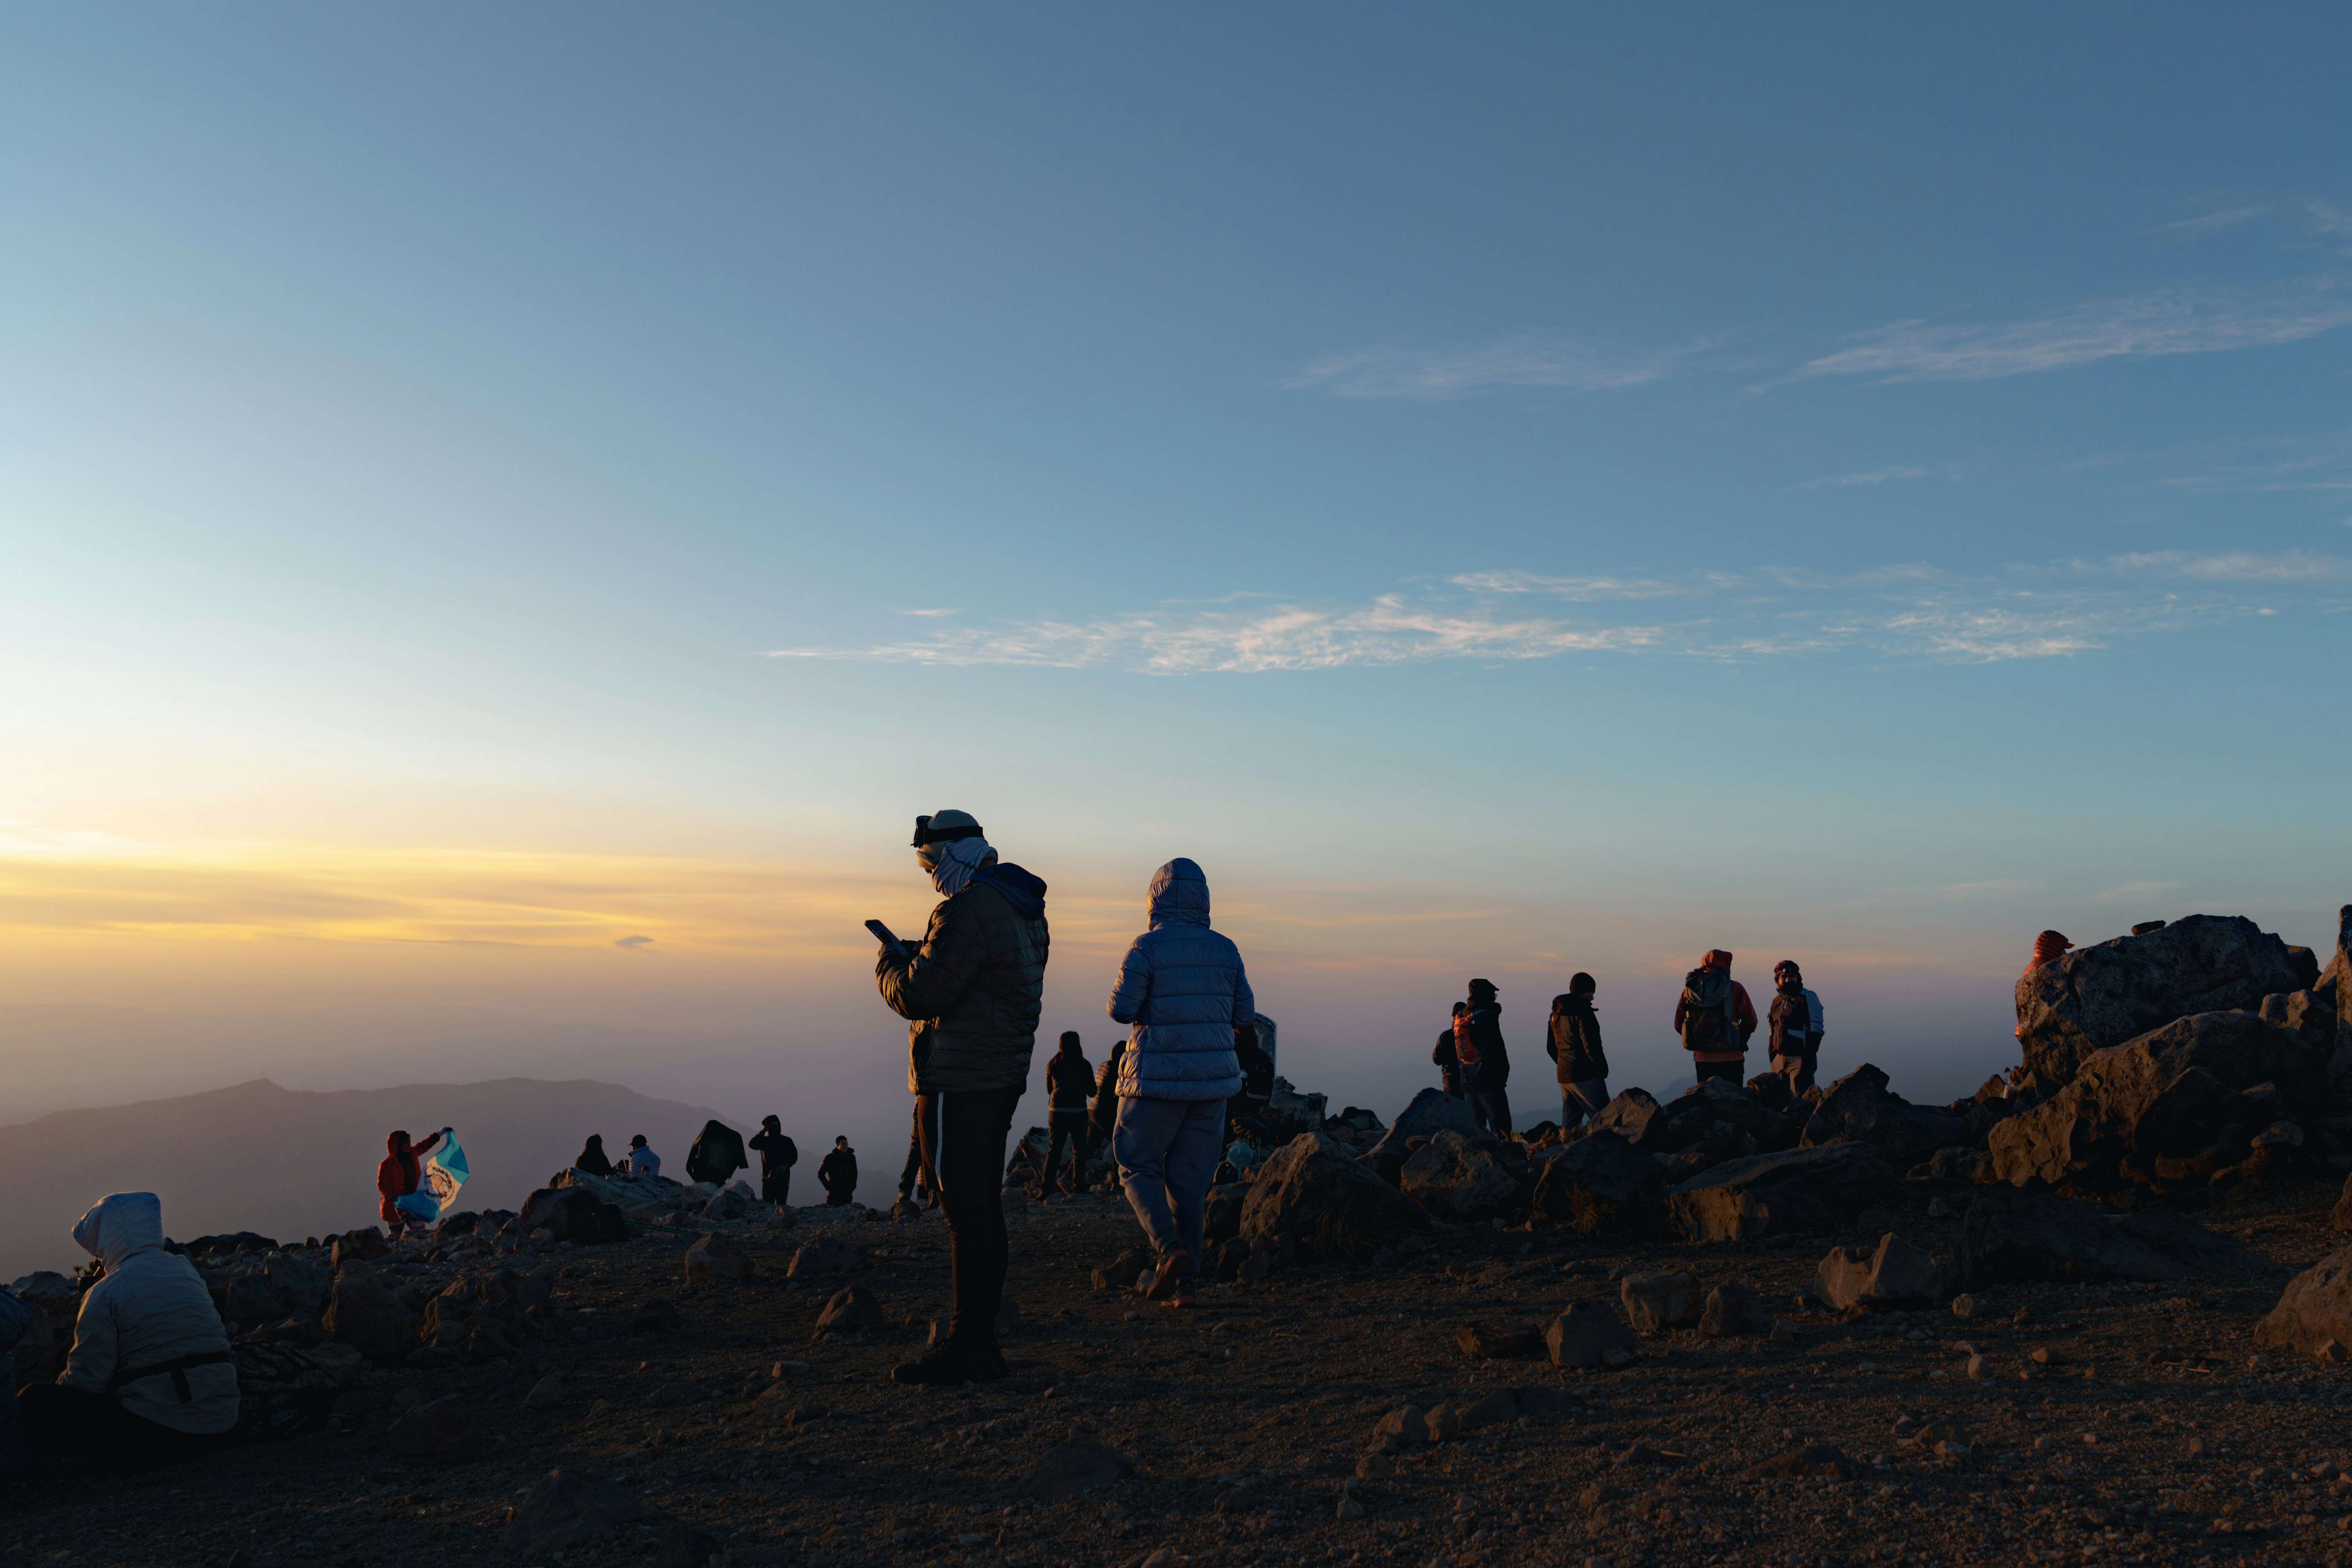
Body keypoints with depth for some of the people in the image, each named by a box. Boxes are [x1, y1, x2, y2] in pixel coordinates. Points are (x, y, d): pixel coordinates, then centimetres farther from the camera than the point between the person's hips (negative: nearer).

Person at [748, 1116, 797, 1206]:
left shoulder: (787, 1141, 10)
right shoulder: (764, 1141, 12)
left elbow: (794, 1157, 8)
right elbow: (753, 1144, -6)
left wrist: (785, 1166, -8)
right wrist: (762, 1132, -12)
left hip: (783, 1178, -1)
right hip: (768, 1178, 1)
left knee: (782, 1204, -8)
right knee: (768, 1205, -4)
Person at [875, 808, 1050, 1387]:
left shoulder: (969, 911, -18)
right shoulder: (1020, 908, 15)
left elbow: (918, 996, -20)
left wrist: (890, 966, 0)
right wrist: (921, 960, 14)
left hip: (959, 1084, -10)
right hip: (1000, 1077, 10)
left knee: (966, 1212, -5)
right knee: (983, 1208, 14)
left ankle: (967, 1350, 0)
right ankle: (982, 1342, 22)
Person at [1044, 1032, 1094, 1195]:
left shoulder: (1052, 1065, 3)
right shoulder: (1084, 1065, -5)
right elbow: (1092, 1092, -1)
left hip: (1056, 1111, 2)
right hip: (1078, 1112, -2)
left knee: (1054, 1148, 11)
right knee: (1079, 1149, 7)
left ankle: (1047, 1183, 6)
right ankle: (1078, 1185, 4)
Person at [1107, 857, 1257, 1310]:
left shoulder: (1147, 948, -10)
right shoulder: (1225, 949, 4)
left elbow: (1121, 1009, -14)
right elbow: (1243, 1013, 8)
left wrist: (1149, 1002, 7)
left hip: (1159, 1079, -4)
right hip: (1211, 1077, 4)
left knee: (1137, 1167, 12)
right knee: (1189, 1180, 11)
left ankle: (1171, 1250, -10)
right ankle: (1181, 1284, 9)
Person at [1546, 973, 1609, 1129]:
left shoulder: (1556, 1013, 14)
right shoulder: (1582, 1012, -12)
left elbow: (1551, 1047, 21)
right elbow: (1591, 1046, -17)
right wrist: (1602, 1070, -7)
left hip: (1564, 1077, 9)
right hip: (1585, 1076, -9)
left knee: (1570, 1125, 11)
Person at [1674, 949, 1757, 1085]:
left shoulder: (1690, 989, 5)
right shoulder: (1735, 988, -3)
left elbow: (1679, 1024, 5)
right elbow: (1750, 1021, -4)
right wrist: (1739, 1041, 12)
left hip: (1702, 1059, 3)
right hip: (1731, 1059, -3)